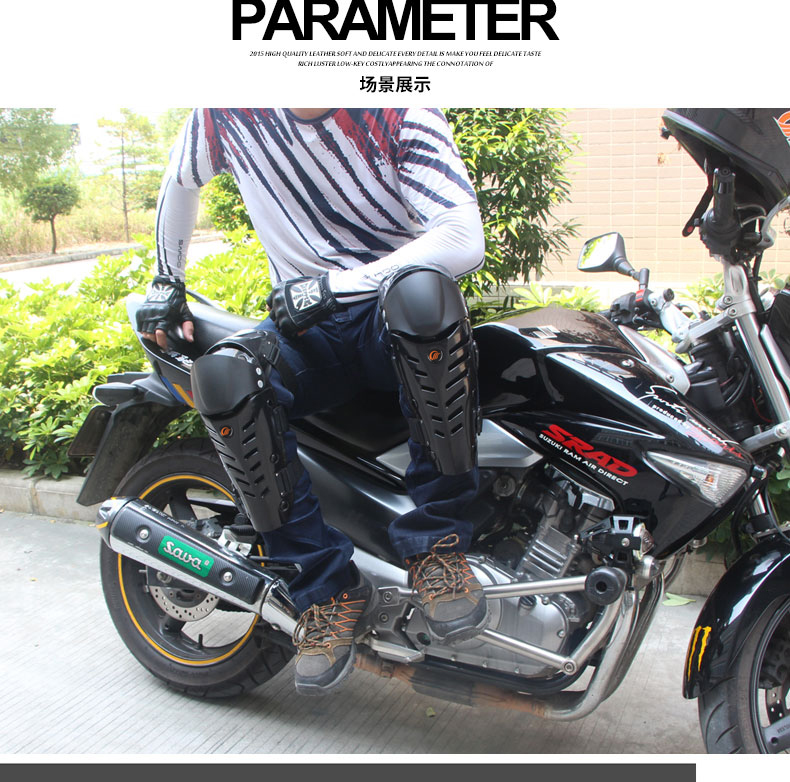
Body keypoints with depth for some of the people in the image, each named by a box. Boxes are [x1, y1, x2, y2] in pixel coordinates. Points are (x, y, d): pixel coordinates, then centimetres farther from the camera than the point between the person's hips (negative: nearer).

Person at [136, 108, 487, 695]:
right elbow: (181, 179, 24)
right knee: (221, 376, -30)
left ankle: (437, 543, -25)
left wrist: (332, 285, -23)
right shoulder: (228, 113, 2)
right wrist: (166, 282, 26)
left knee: (420, 291, -39)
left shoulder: (401, 112, -9)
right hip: (304, 325, 3)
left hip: (401, 322, -2)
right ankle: (329, 587, -15)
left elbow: (465, 241, -20)